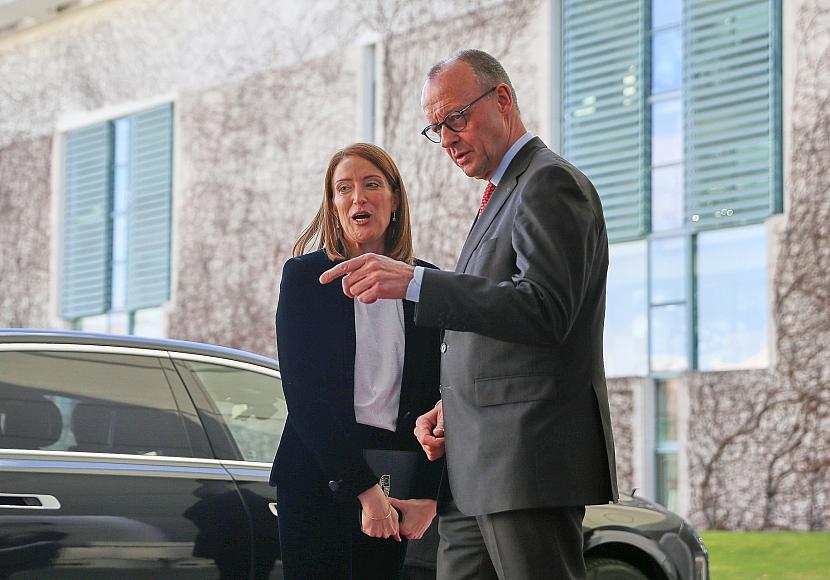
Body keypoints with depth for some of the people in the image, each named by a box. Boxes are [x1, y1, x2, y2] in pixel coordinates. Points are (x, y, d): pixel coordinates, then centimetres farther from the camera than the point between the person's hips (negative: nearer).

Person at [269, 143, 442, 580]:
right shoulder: (305, 275, -1)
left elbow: (435, 396, 7)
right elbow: (303, 395, -8)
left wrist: (427, 494, -5)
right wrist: (363, 488, -15)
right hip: (317, 475, -2)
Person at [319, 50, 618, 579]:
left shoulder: (550, 184, -8)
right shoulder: (502, 195, 23)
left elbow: (545, 311, -23)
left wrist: (414, 283, -28)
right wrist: (450, 406, 10)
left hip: (529, 463, -10)